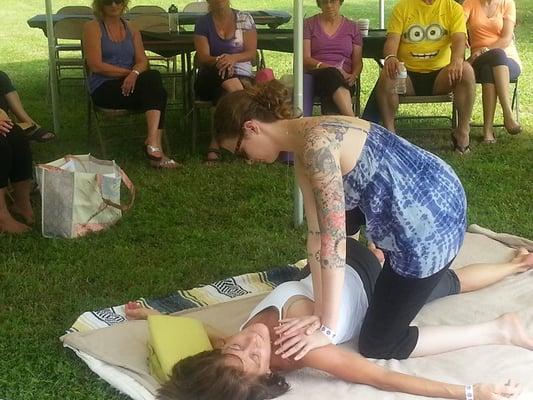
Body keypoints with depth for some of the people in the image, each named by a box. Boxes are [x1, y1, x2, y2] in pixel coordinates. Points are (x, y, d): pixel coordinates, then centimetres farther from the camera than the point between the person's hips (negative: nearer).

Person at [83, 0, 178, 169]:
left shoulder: (131, 30, 19)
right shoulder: (93, 27, 3)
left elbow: (143, 62, 7)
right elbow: (96, 66, -8)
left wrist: (135, 73, -17)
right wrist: (129, 72, -9)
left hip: (130, 85, 5)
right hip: (104, 88, -5)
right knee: (153, 78, -29)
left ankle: (153, 142, -39)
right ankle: (155, 146, -34)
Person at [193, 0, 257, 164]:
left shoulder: (245, 19, 8)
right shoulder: (202, 23, 8)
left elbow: (252, 53, 0)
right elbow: (203, 57, -3)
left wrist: (233, 58, -21)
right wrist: (218, 61, -26)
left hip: (242, 77, 0)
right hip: (211, 79, 0)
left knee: (225, 94, -36)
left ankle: (215, 146, -31)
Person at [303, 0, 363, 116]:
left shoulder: (352, 27, 18)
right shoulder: (309, 24, 13)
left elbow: (358, 62, 14)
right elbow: (305, 59, 1)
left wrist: (353, 76, -10)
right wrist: (327, 67, -17)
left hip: (344, 79, 2)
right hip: (316, 77, -2)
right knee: (332, 74, -39)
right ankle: (352, 121, -56)